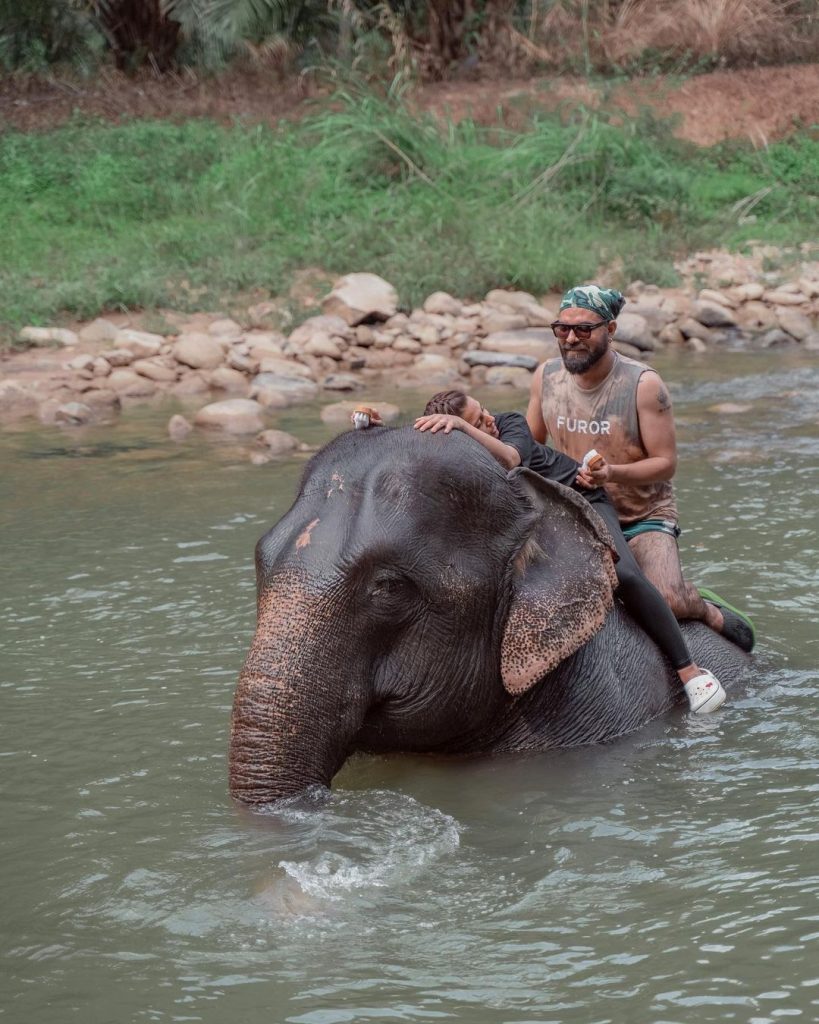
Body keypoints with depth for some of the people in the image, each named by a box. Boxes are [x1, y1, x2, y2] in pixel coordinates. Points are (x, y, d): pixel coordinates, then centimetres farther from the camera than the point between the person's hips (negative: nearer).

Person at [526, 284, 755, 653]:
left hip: (643, 518, -5)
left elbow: (666, 463, -14)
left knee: (667, 602, -28)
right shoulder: (546, 377, -3)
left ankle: (704, 608, 11)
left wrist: (612, 473, -31)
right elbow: (531, 444, 12)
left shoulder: (643, 384, -17)